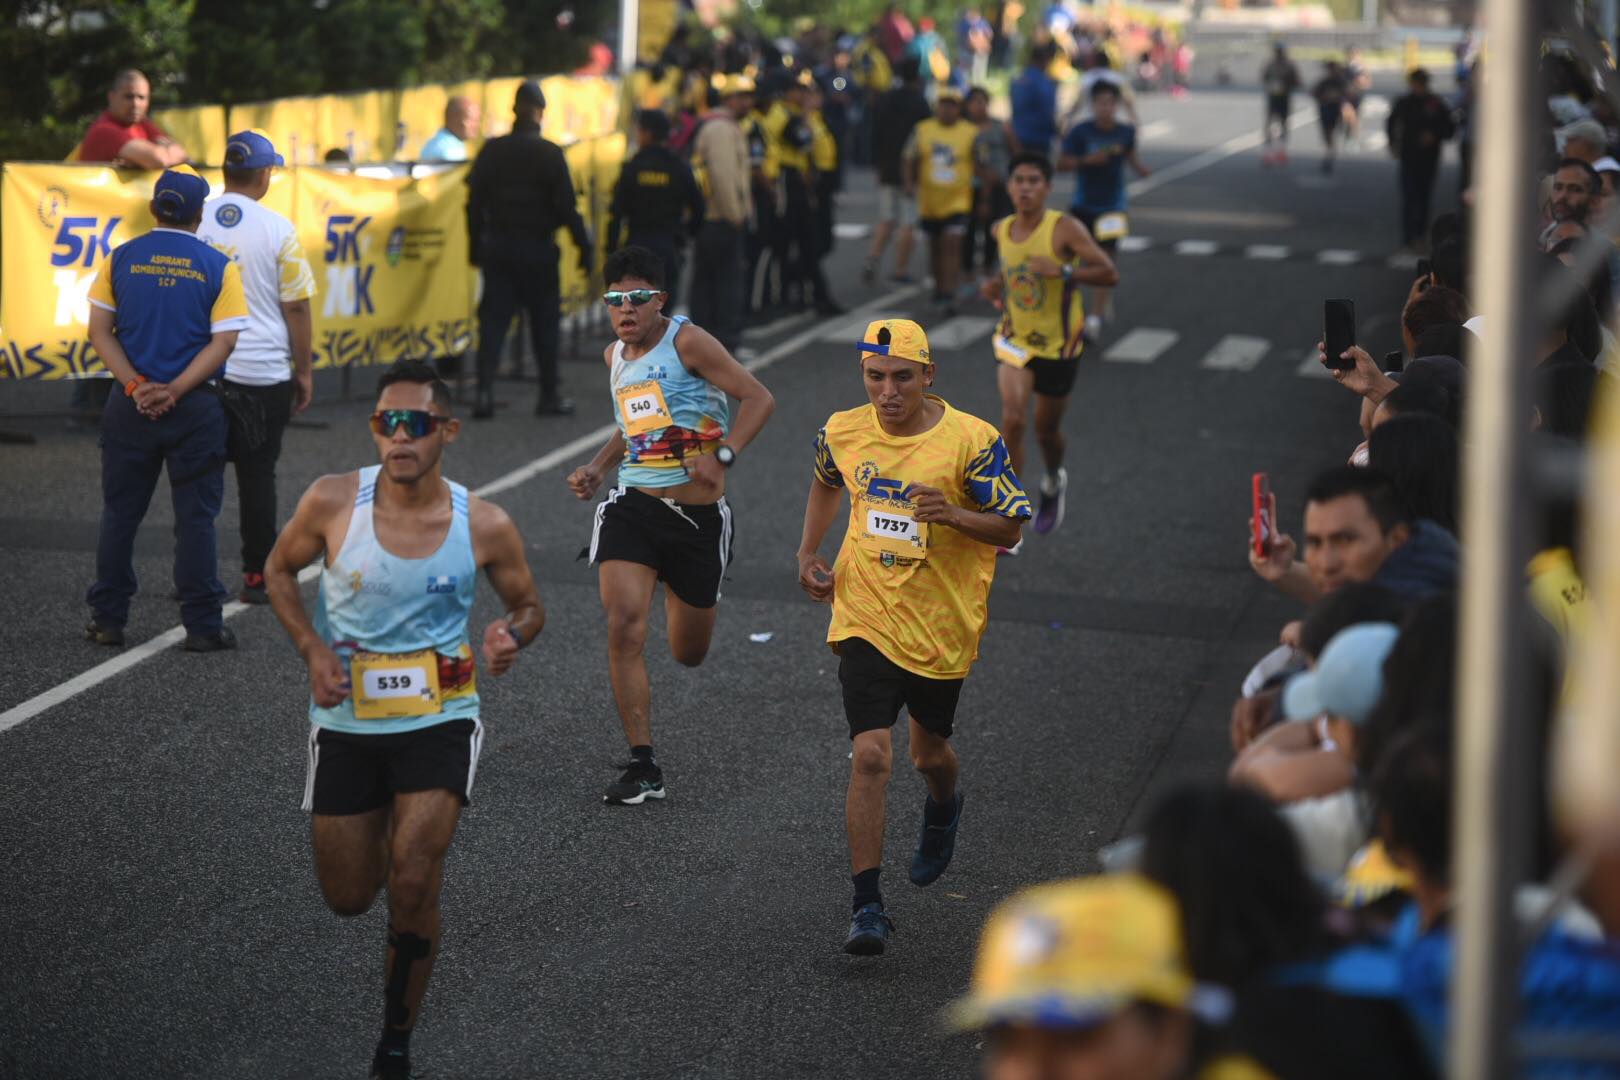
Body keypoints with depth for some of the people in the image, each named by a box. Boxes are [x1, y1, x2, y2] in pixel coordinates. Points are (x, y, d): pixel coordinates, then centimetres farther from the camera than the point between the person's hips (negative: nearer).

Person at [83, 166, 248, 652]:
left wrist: (136, 387, -6)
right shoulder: (218, 267, -4)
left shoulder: (121, 259, 1)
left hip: (130, 406, 2)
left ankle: (107, 620, 15)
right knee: (196, 519, 4)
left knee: (119, 514, 12)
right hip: (196, 411, -2)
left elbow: (100, 332, -2)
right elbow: (222, 342, -9)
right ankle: (203, 625, 5)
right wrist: (174, 391, -11)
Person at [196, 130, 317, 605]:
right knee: (257, 476, 4)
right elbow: (296, 306, -5)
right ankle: (257, 577, 6)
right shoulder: (277, 229, -7)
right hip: (263, 371, -2)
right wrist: (304, 370, 5)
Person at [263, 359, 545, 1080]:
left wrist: (511, 636, -18)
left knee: (412, 888, -15)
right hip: (346, 721, 2)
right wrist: (313, 650, -9)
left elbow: (528, 606, 6)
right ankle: (380, 837, 51)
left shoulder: (484, 526, -11)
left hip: (439, 722, -2)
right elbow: (280, 571, 6)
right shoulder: (333, 501, -12)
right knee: (347, 900, 12)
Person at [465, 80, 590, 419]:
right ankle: (550, 396, 13)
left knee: (492, 320, 3)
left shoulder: (491, 150, 3)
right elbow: (566, 206, -10)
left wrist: (476, 247, 13)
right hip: (537, 248, -3)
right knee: (544, 323, 7)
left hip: (498, 247, 3)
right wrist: (583, 245, -3)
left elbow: (475, 202, 5)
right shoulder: (549, 153, -8)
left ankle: (485, 390, -11)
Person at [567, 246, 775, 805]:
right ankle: (643, 767, -13)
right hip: (631, 505, 4)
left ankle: (679, 600, 51)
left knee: (689, 654, 11)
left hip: (699, 514, -3)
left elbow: (758, 397, -12)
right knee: (624, 627, -19)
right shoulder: (615, 356, 11)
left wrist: (723, 456, -24)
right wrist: (596, 466, 14)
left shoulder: (687, 341, -9)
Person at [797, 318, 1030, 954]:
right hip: (866, 619, 1)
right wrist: (809, 554, 10)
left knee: (930, 753, 18)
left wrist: (951, 514, -27)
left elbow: (1011, 528, -9)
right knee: (870, 755, -13)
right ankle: (867, 907, -8)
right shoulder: (843, 432, -3)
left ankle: (943, 809, 57)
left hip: (942, 626, -1)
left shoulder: (972, 441, -14)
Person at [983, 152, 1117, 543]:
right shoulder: (1002, 231, -1)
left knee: (1046, 430, 12)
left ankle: (1054, 482, 49)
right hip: (1015, 338, 2)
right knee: (1012, 419, -18)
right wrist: (998, 285, 1)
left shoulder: (1065, 229, -17)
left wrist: (1062, 270, -35)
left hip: (1059, 344, -2)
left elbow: (1109, 273, -22)